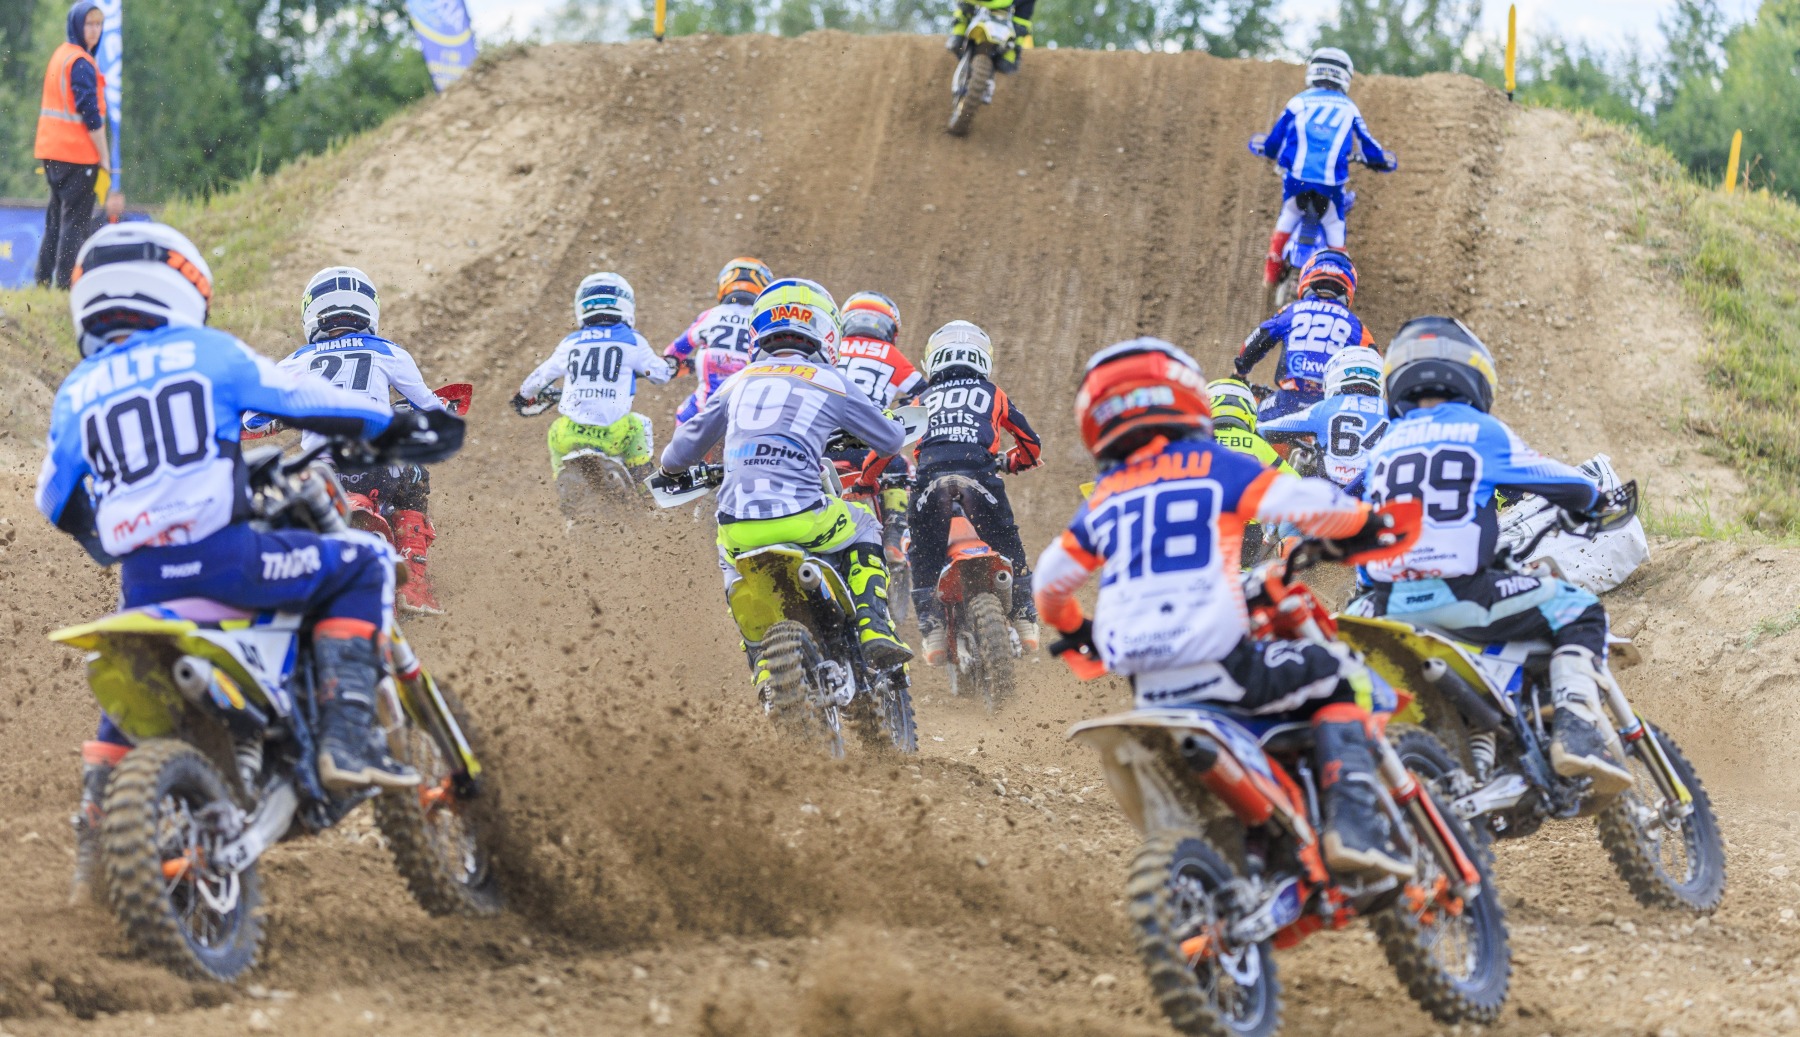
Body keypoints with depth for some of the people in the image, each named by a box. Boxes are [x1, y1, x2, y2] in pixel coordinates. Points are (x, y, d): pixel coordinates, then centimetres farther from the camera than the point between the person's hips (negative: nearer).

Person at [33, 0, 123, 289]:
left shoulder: (59, 56, 15)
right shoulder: (81, 63, -13)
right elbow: (90, 114, -17)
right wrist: (105, 157, -12)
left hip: (51, 152, 9)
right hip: (78, 153, -9)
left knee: (56, 217, 14)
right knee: (77, 220, -6)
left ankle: (44, 279, 13)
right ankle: (66, 281, -10)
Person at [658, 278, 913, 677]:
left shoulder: (739, 382, 18)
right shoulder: (829, 382, 8)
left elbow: (686, 445, 27)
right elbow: (890, 440, 20)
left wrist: (671, 468, 52)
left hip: (739, 527, 3)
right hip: (799, 516, -3)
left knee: (730, 559, 37)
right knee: (862, 530, 28)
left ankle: (764, 663, 23)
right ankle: (874, 632, 11)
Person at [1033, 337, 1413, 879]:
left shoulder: (1103, 500, 18)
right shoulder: (1214, 466, 3)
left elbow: (1049, 581, 28)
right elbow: (1305, 502, -7)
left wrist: (1073, 631, 48)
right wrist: (1365, 523, 13)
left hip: (1146, 682, 6)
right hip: (1218, 664, -6)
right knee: (1339, 677, 9)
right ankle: (1353, 825, -7)